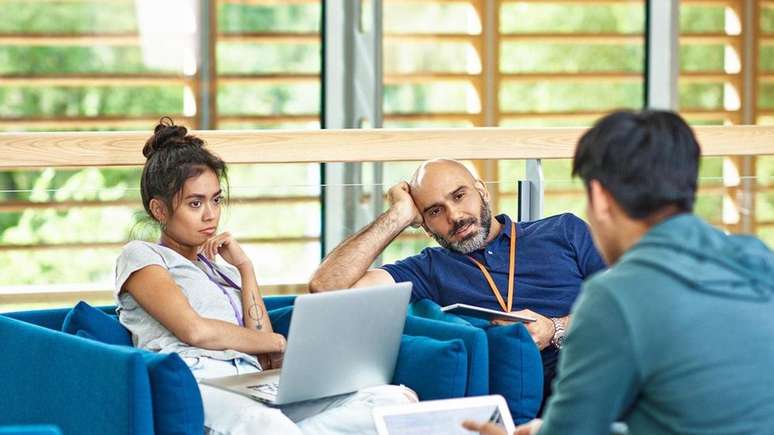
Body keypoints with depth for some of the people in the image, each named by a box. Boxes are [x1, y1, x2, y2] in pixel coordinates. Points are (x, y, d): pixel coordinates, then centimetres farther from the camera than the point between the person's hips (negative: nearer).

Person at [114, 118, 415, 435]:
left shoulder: (222, 267, 34)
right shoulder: (141, 256, 16)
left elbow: (262, 351, 17)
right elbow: (194, 330, -2)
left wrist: (244, 267, 17)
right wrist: (279, 342, 11)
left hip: (255, 388, 7)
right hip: (194, 383, -7)